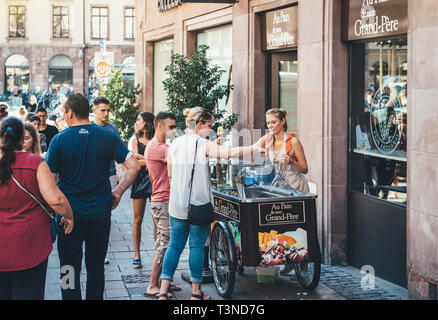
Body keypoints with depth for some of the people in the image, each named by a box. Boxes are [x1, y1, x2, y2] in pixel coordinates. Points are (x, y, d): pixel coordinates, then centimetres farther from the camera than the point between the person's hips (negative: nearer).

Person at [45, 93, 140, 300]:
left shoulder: (60, 140, -8)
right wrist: (118, 192, 4)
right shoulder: (108, 137, -2)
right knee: (96, 267, 14)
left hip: (69, 213, -2)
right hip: (100, 213, 3)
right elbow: (133, 166, -5)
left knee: (70, 268, 6)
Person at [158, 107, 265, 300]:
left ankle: (163, 290, 5)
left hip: (177, 205, 5)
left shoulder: (175, 145, 6)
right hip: (199, 204, -5)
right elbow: (228, 153, -23)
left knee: (174, 245, 9)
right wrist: (253, 149, -16)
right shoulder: (203, 145, -10)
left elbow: (170, 175, 12)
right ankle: (196, 291, 11)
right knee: (197, 246, 4)